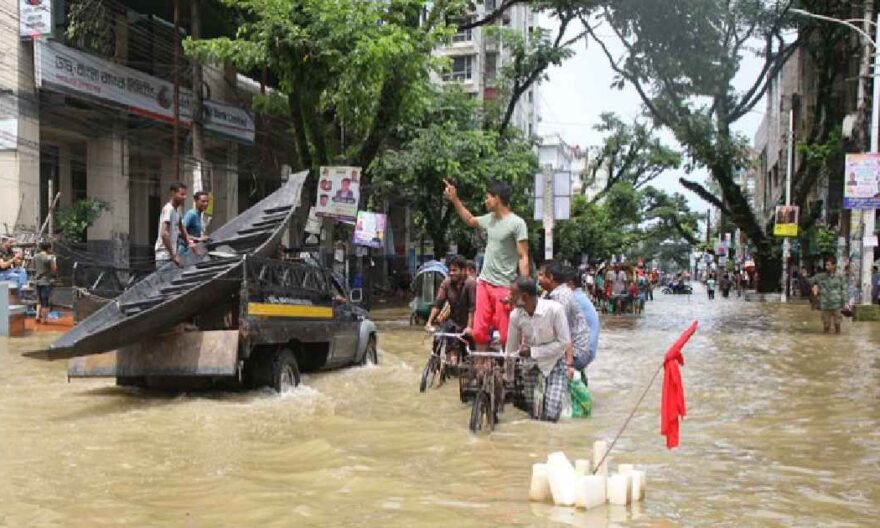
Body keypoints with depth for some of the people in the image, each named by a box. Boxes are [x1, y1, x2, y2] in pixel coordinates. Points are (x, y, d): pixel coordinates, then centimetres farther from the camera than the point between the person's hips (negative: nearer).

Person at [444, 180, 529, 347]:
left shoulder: (517, 223, -11)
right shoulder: (489, 219, 11)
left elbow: (523, 257, -12)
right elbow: (469, 220, 33)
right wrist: (454, 199, 26)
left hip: (504, 287, -7)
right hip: (484, 283, 7)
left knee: (506, 336, -5)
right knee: (479, 332, 7)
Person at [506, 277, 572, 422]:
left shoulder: (554, 309, -26)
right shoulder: (515, 316, -13)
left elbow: (564, 343, -20)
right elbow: (510, 351, -2)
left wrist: (533, 351, -23)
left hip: (554, 363, -3)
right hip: (531, 365, 3)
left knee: (550, 416, -11)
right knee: (534, 415, 5)